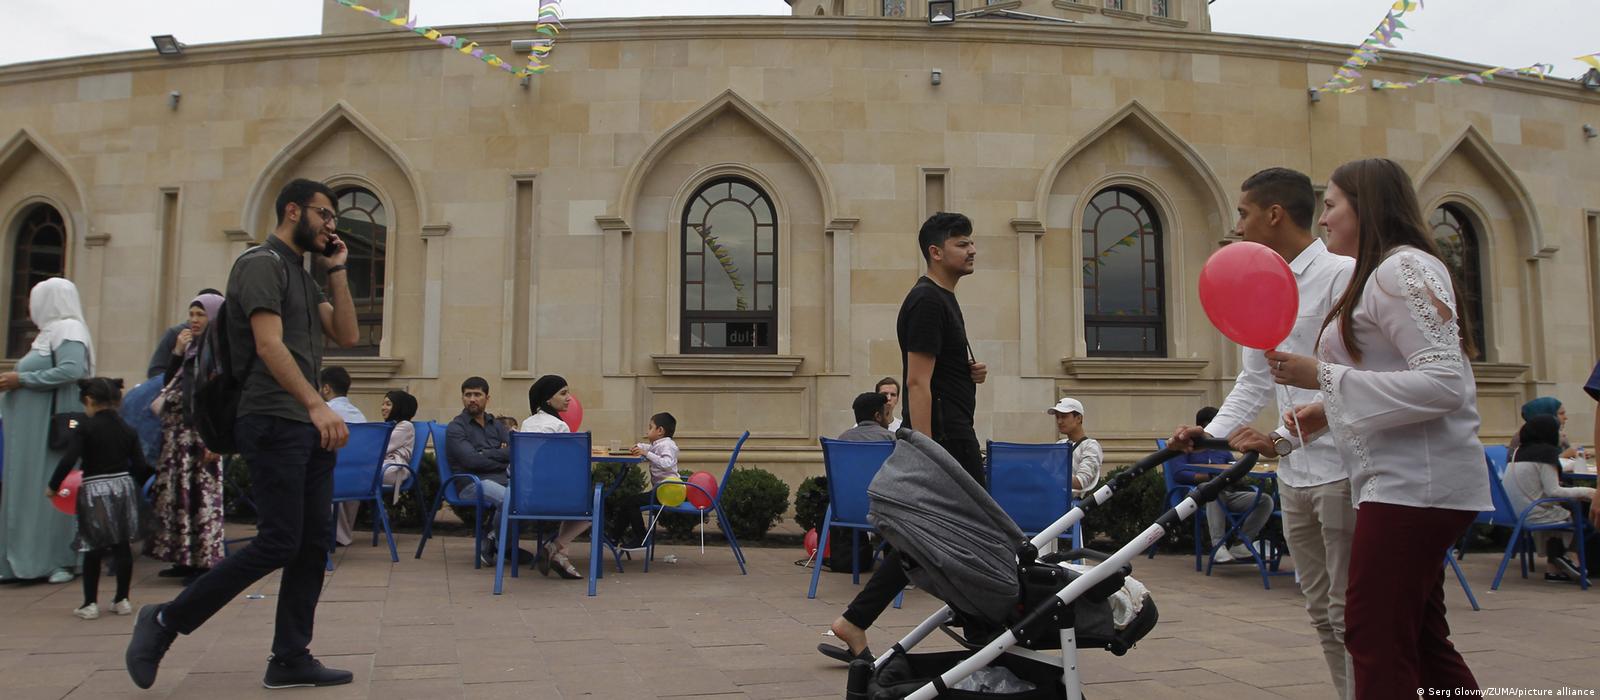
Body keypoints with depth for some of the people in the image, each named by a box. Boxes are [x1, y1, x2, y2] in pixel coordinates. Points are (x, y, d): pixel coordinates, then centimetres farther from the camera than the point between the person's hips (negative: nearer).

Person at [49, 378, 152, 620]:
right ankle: (122, 600, 13)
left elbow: (68, 460, -16)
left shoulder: (85, 429, -7)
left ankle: (90, 604, 9)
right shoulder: (128, 431, 4)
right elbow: (140, 466, 1)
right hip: (123, 486, 3)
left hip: (94, 491, -3)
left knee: (92, 550, 6)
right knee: (122, 547, 10)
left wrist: (53, 486, -4)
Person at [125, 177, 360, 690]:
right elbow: (269, 345, -19)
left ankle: (291, 659, 11)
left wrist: (337, 271, 8)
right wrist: (316, 404, -29)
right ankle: (166, 621, 6)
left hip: (308, 427, 9)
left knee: (314, 544, 5)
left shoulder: (302, 276, 20)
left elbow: (345, 336, 13)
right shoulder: (261, 263, -7)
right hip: (274, 424, -9)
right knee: (278, 543, -9)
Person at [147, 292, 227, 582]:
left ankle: (205, 560, -1)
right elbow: (169, 382, 16)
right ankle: (186, 558, 17)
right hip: (180, 431, 8)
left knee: (202, 493, -6)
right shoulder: (190, 348, 16)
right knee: (180, 493, 10)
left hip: (203, 430, -8)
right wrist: (177, 352, 3)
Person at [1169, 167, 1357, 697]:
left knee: (1350, 612, -2)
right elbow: (1253, 383, 17)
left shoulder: (1343, 275, -10)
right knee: (1321, 609, 14)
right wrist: (1211, 433, 4)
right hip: (1293, 471, 8)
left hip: (1341, 468, -8)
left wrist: (1285, 437, -25)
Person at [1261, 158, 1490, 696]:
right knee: (1420, 641, 16)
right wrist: (1330, 409, 15)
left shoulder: (1403, 269, -12)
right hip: (1406, 481, 11)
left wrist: (1324, 377, -21)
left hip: (1414, 482, -11)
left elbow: (1444, 383, -21)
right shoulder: (1382, 273, 20)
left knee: (1375, 639, -9)